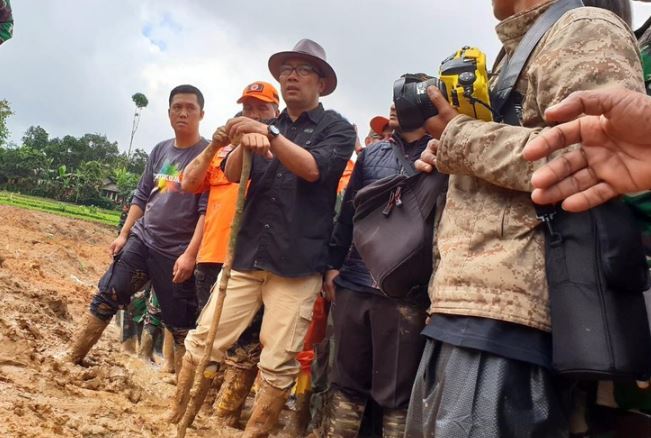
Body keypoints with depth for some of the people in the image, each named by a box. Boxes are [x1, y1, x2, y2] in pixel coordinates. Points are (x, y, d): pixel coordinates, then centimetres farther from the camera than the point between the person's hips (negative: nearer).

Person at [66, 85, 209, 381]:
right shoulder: (160, 150, 11)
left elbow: (207, 210, -15)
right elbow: (141, 197, 17)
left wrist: (190, 254, -21)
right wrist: (123, 234, 10)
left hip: (176, 253, -5)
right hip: (141, 239, 6)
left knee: (180, 325, 1)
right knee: (105, 298, 4)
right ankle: (72, 361, 19)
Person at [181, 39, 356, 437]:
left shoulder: (337, 128, 5)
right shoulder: (265, 127, 18)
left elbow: (313, 168, -13)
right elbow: (232, 174, 3)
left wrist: (268, 133, -20)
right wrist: (245, 143, -17)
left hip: (297, 263, -4)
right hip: (247, 255, 4)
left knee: (278, 366, -2)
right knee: (201, 344, 3)